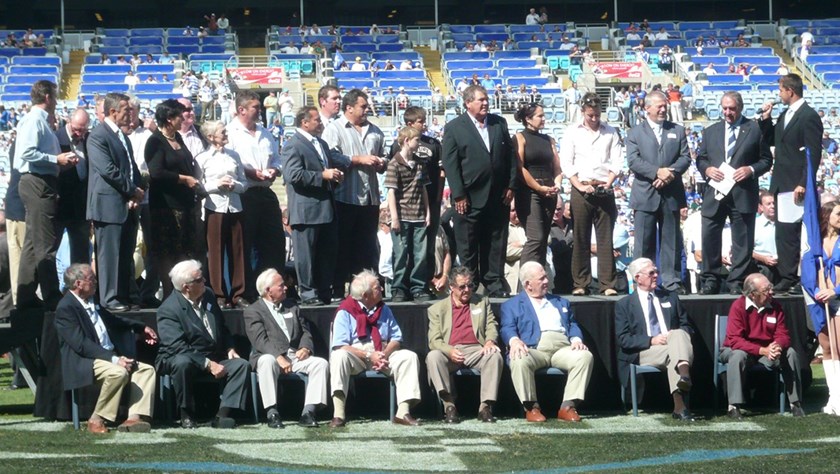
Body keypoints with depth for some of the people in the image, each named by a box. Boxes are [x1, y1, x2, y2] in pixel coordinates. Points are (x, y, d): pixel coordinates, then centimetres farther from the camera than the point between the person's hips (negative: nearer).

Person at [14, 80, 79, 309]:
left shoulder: (42, 120, 16)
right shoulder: (34, 120, -12)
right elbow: (27, 153, -22)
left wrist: (61, 160, 8)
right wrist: (56, 159, -17)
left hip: (40, 184, 11)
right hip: (38, 184, -11)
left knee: (33, 243, 13)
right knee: (45, 245, -8)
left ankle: (26, 297, 19)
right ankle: (51, 298, -7)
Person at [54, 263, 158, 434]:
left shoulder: (91, 302, 16)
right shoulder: (65, 308, -12)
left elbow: (113, 321, 35)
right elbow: (82, 345, -21)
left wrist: (142, 328, 30)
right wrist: (114, 359, -25)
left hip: (110, 356, 9)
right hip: (84, 363, -9)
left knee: (146, 369, -5)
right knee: (118, 373, -34)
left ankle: (135, 417, -19)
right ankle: (96, 420, -19)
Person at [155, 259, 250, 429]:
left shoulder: (208, 295, 8)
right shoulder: (168, 309, -16)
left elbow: (222, 327, 20)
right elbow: (178, 347, -25)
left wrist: (229, 348, 1)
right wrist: (208, 364, -29)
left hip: (213, 358, 6)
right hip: (181, 357, -6)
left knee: (241, 364, -15)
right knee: (182, 363, -38)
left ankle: (222, 415, -22)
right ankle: (186, 415, -21)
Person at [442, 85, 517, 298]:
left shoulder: (499, 123, 11)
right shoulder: (454, 128, -2)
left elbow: (510, 156, 12)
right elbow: (450, 164, -6)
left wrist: (510, 186, 3)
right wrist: (458, 196, -12)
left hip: (498, 198, 4)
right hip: (469, 198, -4)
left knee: (496, 244, 7)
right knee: (468, 247, 3)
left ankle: (495, 284, 13)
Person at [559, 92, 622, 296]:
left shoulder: (610, 133, 10)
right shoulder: (573, 133, 7)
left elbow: (617, 163, 7)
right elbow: (566, 163, 2)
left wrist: (607, 183, -7)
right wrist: (580, 186, -8)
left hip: (604, 191, 1)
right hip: (580, 192, 0)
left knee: (605, 239, -2)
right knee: (580, 239, 1)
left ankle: (607, 284, -1)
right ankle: (580, 284, 5)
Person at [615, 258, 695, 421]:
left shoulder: (670, 298, 23)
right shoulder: (624, 304, 11)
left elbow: (686, 326, 19)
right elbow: (623, 339, 0)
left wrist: (677, 337, -7)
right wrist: (651, 340, -16)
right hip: (643, 353, -3)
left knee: (679, 334, -33)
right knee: (673, 352, -35)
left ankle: (684, 375, -60)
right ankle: (680, 405, -48)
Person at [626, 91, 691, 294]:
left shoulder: (677, 131, 14)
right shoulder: (635, 132, 7)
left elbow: (685, 157, 5)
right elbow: (633, 161, -6)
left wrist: (671, 172, -14)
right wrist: (658, 172, -18)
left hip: (671, 195, 2)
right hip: (645, 195, -2)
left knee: (671, 241, 4)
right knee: (644, 243, -1)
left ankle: (672, 281, 8)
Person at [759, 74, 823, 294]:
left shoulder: (809, 117, -12)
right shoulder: (785, 115, 15)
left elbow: (813, 154, -16)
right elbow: (772, 140, 24)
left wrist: (803, 184, -21)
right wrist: (766, 119, 9)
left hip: (796, 185, -9)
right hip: (782, 183, 9)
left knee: (788, 234, -10)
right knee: (784, 235, 10)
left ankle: (790, 280, -6)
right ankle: (787, 279, 15)